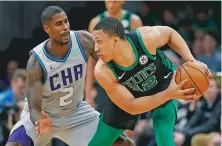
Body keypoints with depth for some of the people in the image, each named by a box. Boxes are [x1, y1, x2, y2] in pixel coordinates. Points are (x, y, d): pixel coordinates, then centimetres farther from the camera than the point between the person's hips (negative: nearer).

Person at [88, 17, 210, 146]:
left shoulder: (146, 37, -37)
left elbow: (170, 33, -12)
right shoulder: (103, 72, -36)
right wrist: (168, 94, -42)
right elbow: (131, 107, -31)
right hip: (127, 96, 1)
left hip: (164, 83, -1)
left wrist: (192, 61, -23)